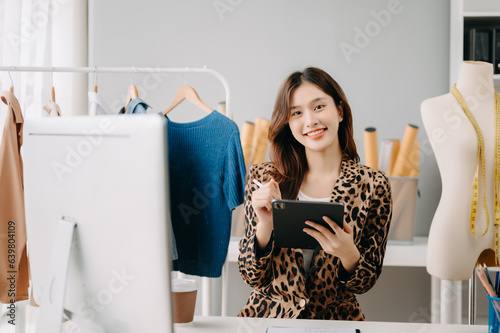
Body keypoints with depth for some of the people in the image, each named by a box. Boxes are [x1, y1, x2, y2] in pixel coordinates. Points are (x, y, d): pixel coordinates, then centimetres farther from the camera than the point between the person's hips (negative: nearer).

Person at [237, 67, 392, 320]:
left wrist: (348, 253, -17)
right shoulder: (262, 178, 0)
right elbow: (253, 277, 1)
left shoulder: (372, 184, -1)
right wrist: (265, 225, -16)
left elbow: (365, 283, 3)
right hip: (268, 316, 0)